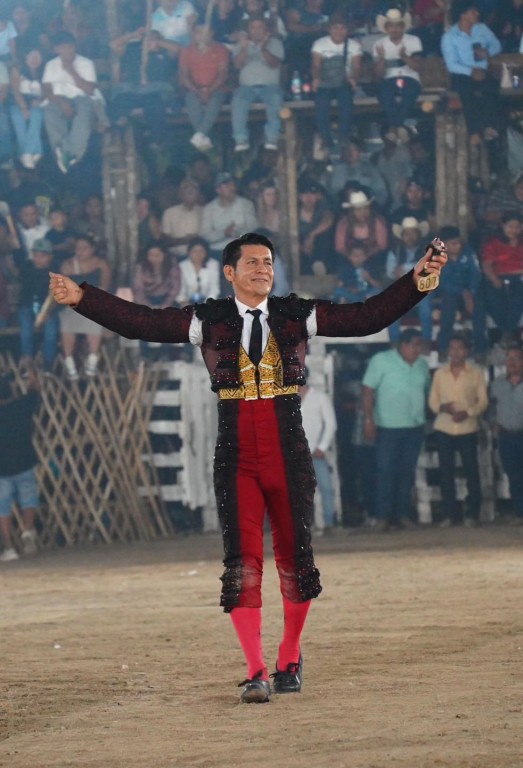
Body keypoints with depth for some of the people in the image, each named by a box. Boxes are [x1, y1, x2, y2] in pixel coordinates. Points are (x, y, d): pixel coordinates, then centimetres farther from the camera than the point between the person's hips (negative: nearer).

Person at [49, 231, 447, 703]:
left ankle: (290, 660, 25)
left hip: (289, 456, 1)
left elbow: (368, 317, 0)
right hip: (236, 459, -1)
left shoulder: (298, 316, 5)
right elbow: (140, 322, -1)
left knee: (295, 557, 7)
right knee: (243, 562, -8)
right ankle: (256, 673, -9)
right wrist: (81, 298, -10)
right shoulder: (209, 320, 4)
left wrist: (417, 280, -9)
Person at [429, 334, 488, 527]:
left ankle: (473, 513, 7)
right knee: (446, 472, 0)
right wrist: (442, 407, -14)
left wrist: (468, 412, -16)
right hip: (444, 429, 2)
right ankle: (450, 513, 6)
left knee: (471, 471, -1)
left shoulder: (476, 373, 3)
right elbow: (432, 401, 8)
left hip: (468, 429, -2)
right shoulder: (439, 374, 8)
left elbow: (483, 401, 1)